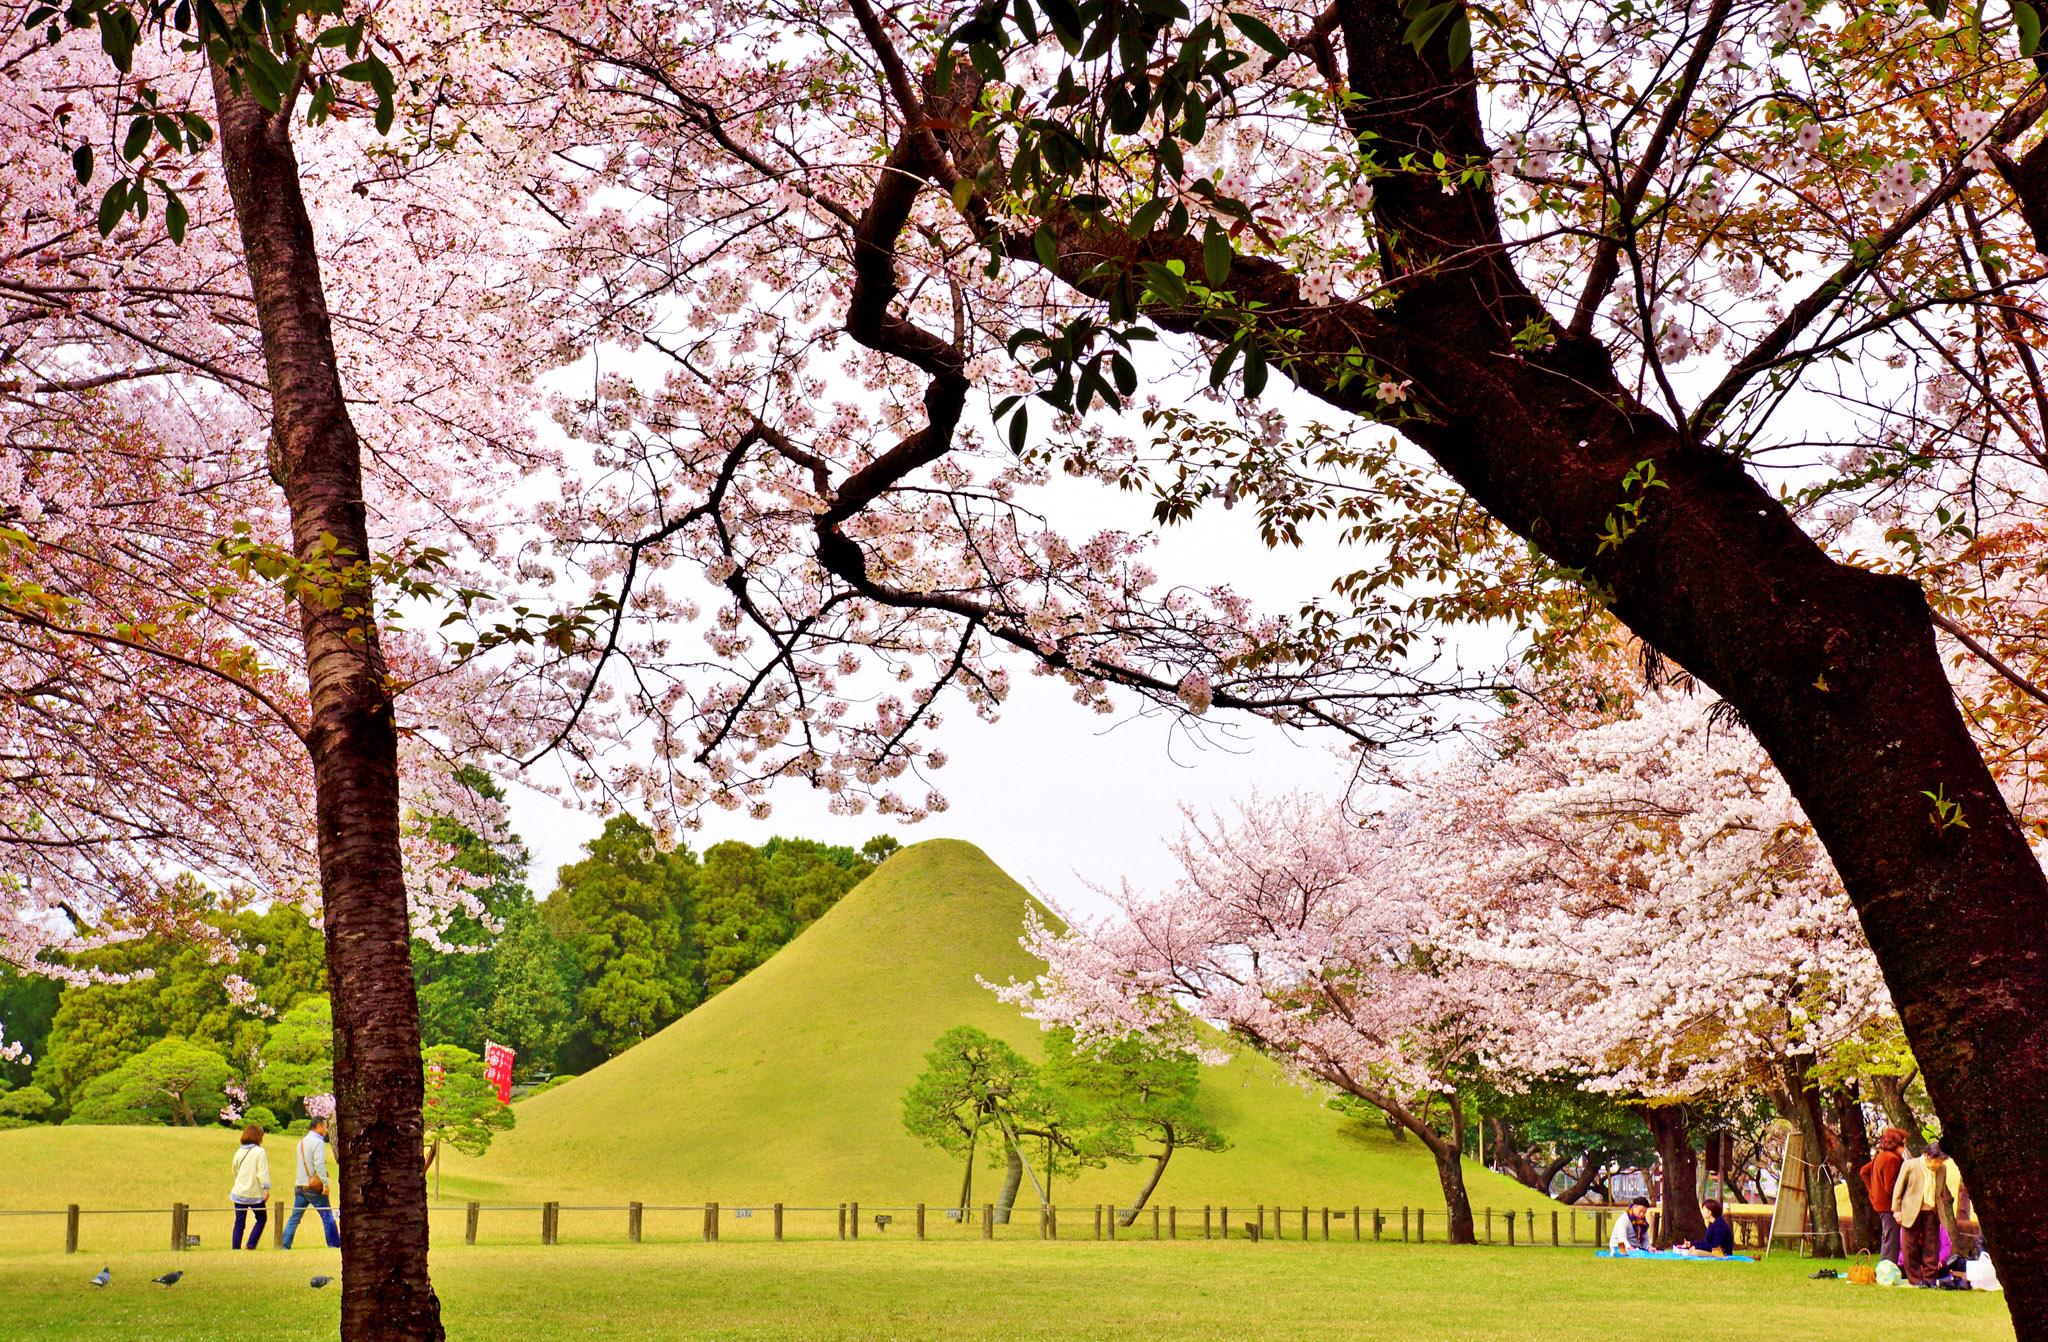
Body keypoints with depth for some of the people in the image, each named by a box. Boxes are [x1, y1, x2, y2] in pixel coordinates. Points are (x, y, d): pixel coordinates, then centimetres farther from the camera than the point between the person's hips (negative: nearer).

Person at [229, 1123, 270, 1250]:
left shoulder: (239, 1151, 5)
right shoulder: (260, 1152, -11)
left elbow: (234, 1170, 18)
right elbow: (263, 1172, -15)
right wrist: (266, 1189, -12)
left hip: (239, 1192, 4)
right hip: (255, 1193, -4)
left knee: (239, 1222, 9)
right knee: (261, 1219, 12)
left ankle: (236, 1248, 6)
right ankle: (251, 1244, 1)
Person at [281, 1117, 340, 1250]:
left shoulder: (301, 1142, 16)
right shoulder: (318, 1142, -11)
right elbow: (319, 1164, -19)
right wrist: (325, 1183, -19)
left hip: (300, 1185, 7)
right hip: (314, 1187, -7)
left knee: (294, 1217, 9)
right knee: (327, 1217, 0)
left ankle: (284, 1245, 4)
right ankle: (334, 1245, 1)